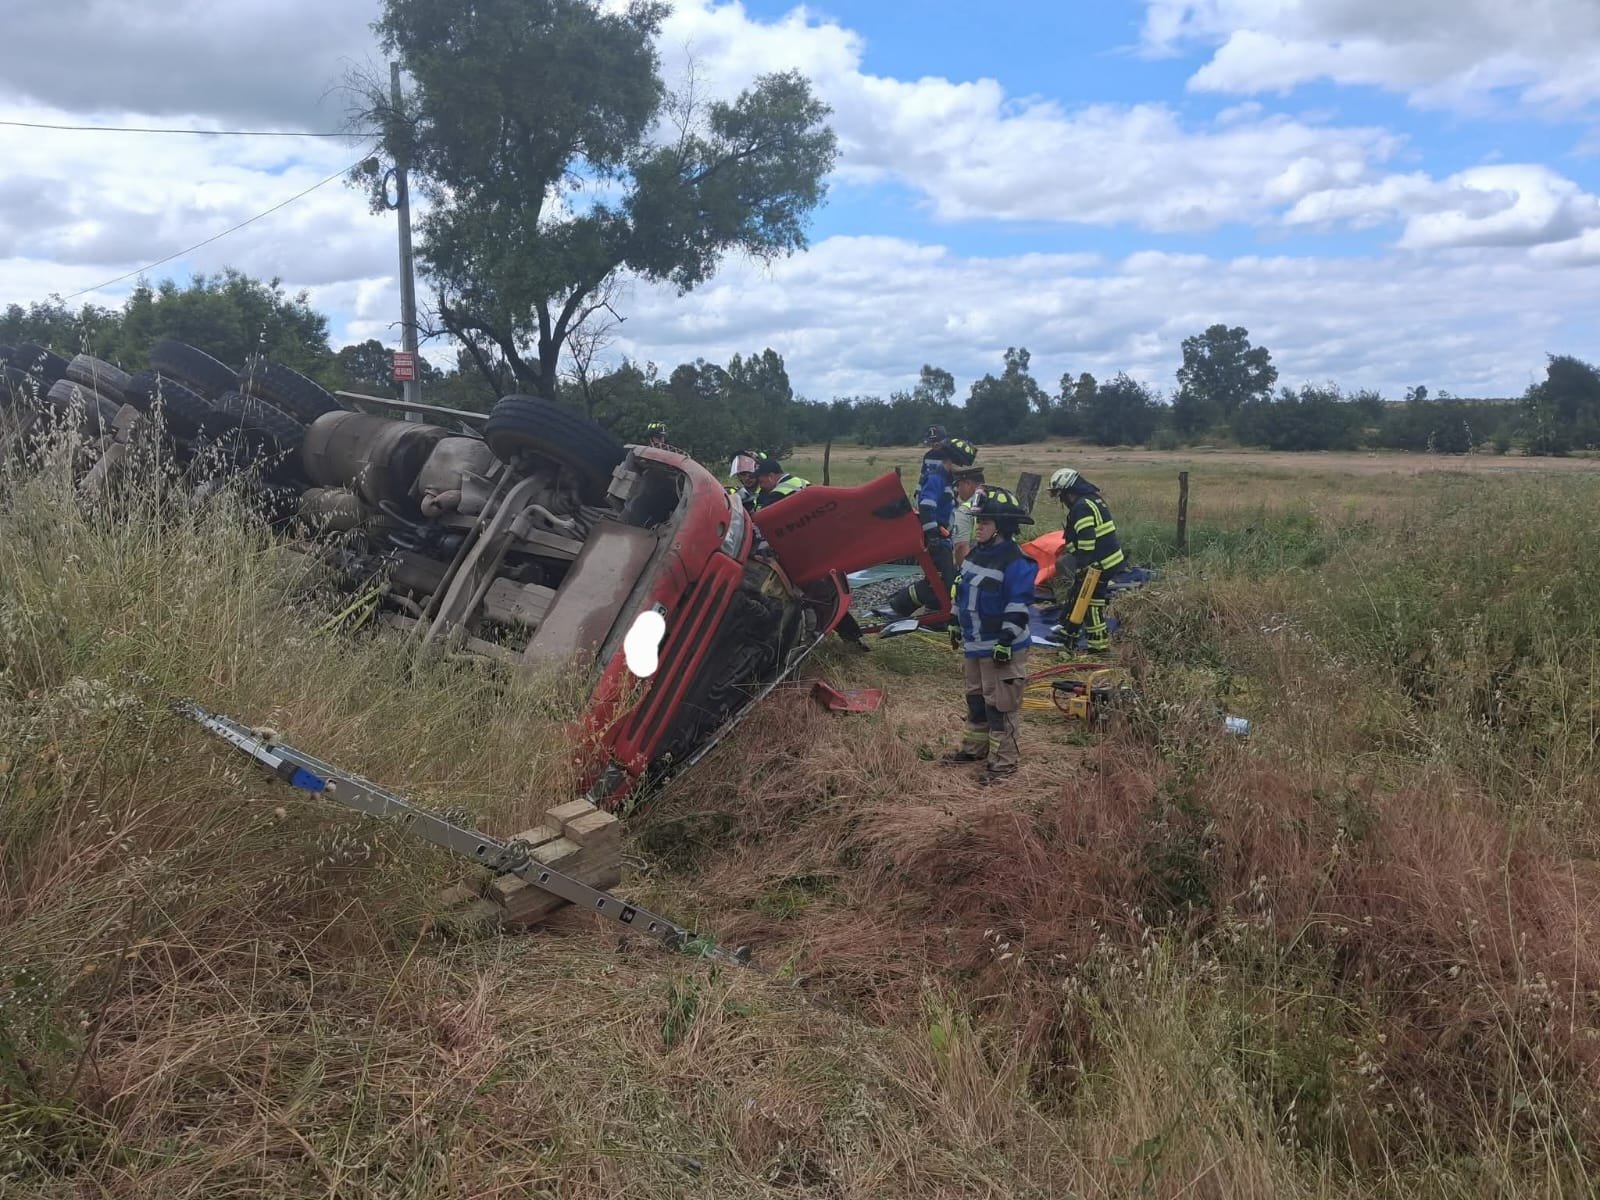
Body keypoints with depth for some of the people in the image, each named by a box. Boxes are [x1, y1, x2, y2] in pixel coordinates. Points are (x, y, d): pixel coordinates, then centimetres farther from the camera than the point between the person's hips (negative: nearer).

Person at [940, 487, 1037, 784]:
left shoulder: (1015, 562, -21)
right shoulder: (976, 553, 7)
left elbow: (1019, 607, -22)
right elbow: (962, 593, 18)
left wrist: (1006, 643, -22)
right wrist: (956, 626, 21)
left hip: (1000, 648, -9)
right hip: (974, 644, 9)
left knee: (1000, 704, 0)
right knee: (975, 697, 21)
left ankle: (1004, 760, 9)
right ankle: (974, 746, 36)